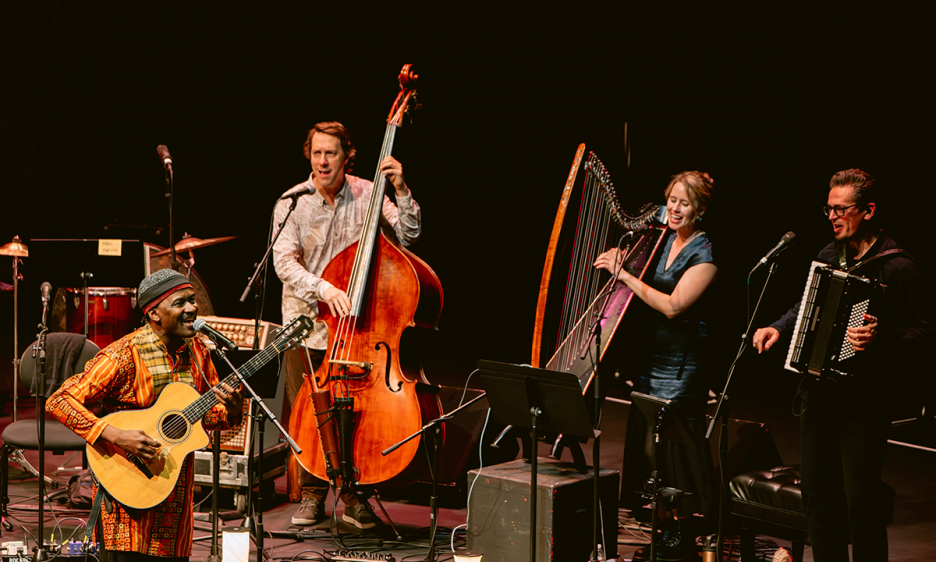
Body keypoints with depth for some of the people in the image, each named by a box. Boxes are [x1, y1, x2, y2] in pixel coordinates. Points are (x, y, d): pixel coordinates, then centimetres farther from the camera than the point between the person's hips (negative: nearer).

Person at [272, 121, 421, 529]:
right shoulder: (292, 203, -6)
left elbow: (408, 235, -7)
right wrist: (324, 289, -31)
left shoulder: (366, 195, 0)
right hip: (306, 323, -1)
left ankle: (353, 497, 18)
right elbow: (284, 262, -17)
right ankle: (312, 496, 19)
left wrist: (400, 191, -20)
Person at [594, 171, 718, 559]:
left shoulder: (704, 254, -11)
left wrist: (626, 276, -18)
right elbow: (646, 290, 18)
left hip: (681, 363, -7)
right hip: (650, 356, 7)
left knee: (674, 442, -4)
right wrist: (620, 266, 0)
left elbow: (673, 305, -20)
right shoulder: (662, 241, 10)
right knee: (645, 438, 9)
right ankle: (658, 523, 19)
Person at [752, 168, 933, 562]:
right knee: (818, 492, 13)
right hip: (818, 394, 7)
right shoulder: (828, 256, 11)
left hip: (863, 401, -7)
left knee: (861, 500, -3)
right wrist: (779, 328, 11)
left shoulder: (897, 268, -11)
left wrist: (880, 338, -30)